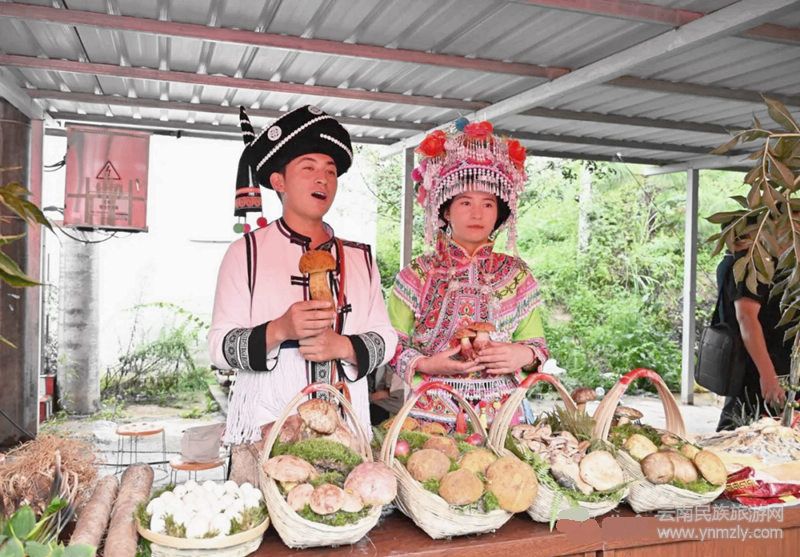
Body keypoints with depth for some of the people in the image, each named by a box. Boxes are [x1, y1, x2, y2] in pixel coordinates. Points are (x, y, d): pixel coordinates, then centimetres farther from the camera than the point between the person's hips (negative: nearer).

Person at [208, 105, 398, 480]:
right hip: (265, 428, -2)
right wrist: (278, 331, -20)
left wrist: (343, 346, -11)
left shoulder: (360, 258, 13)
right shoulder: (246, 252, 2)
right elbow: (219, 347, -3)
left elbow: (385, 338, 9)